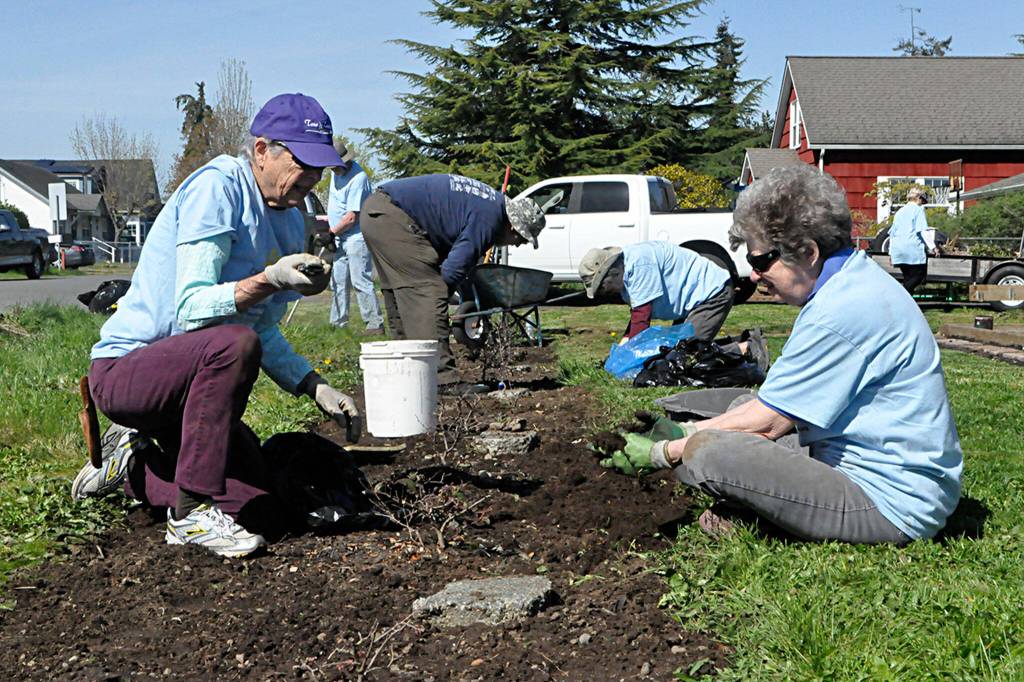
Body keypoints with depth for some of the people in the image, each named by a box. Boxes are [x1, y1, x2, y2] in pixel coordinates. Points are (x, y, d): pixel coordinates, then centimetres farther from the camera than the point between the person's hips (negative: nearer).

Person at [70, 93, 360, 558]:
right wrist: (270, 280, -39)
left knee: (245, 501, 0)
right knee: (233, 344, -37)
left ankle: (131, 463, 21)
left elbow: (266, 335, 13)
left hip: (188, 371, 8)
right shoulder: (218, 185, -16)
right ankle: (191, 512, -24)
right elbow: (191, 307, -25)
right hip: (123, 369, -8)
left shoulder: (290, 224, 9)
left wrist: (316, 388, 0)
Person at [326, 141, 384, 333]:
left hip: (356, 238, -9)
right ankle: (338, 323, 21)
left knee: (360, 281, -10)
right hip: (339, 237, 9)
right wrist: (329, 217, 18)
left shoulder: (358, 178, -21)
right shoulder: (336, 171, 7)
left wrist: (332, 232, -12)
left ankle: (375, 323, -5)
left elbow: (351, 218, -22)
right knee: (338, 281, 13)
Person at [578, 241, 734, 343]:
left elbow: (642, 316, -28)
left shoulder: (638, 264, -29)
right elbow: (636, 313, 12)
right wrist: (623, 345, 0)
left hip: (714, 292, -11)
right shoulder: (627, 269, 4)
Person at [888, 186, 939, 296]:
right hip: (913, 250, -7)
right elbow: (923, 230, -10)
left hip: (898, 250, 7)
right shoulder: (918, 209, 0)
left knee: (909, 279, 11)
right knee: (920, 274, -2)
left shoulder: (899, 212, 21)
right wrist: (932, 246, -10)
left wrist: (891, 252, 28)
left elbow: (892, 233, 23)